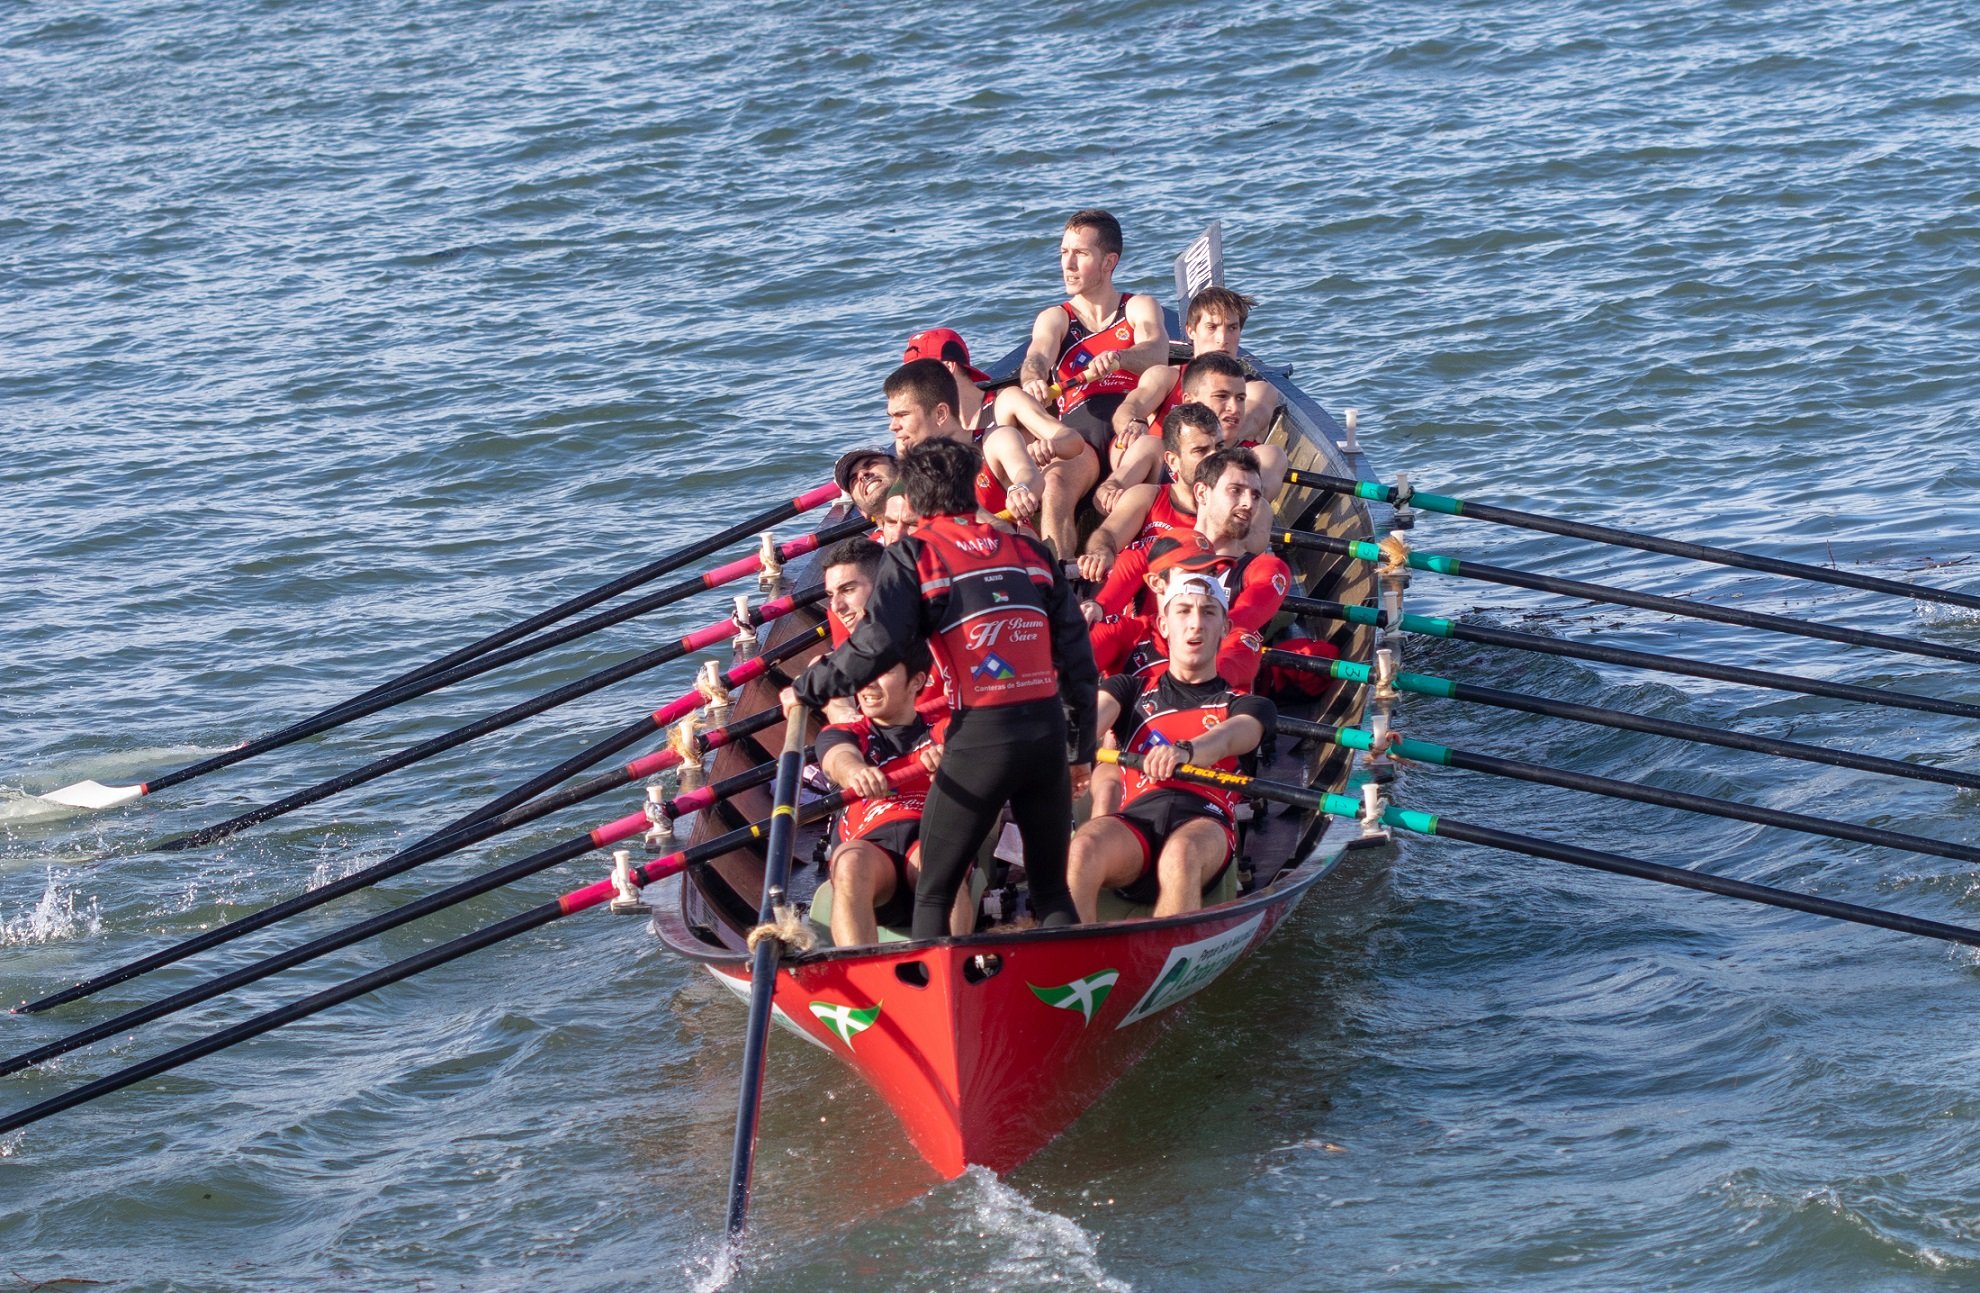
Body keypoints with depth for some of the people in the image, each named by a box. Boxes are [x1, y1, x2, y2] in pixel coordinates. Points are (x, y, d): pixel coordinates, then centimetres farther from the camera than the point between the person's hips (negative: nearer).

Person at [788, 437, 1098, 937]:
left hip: (981, 738, -4)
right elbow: (1077, 656, 14)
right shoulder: (1030, 550, 14)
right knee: (1052, 889, 16)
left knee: (933, 893, 8)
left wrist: (809, 688, 9)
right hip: (1049, 731, 4)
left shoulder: (913, 555, 1)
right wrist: (1081, 750, 23)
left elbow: (876, 646, -9)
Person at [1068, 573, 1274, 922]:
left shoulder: (1248, 706, 23)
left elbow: (1229, 737, -3)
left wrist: (1184, 751, -29)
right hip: (1137, 817, 1)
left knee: (1182, 852, -38)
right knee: (1083, 847, -33)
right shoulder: (1131, 690, 28)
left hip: (1205, 819, -1)